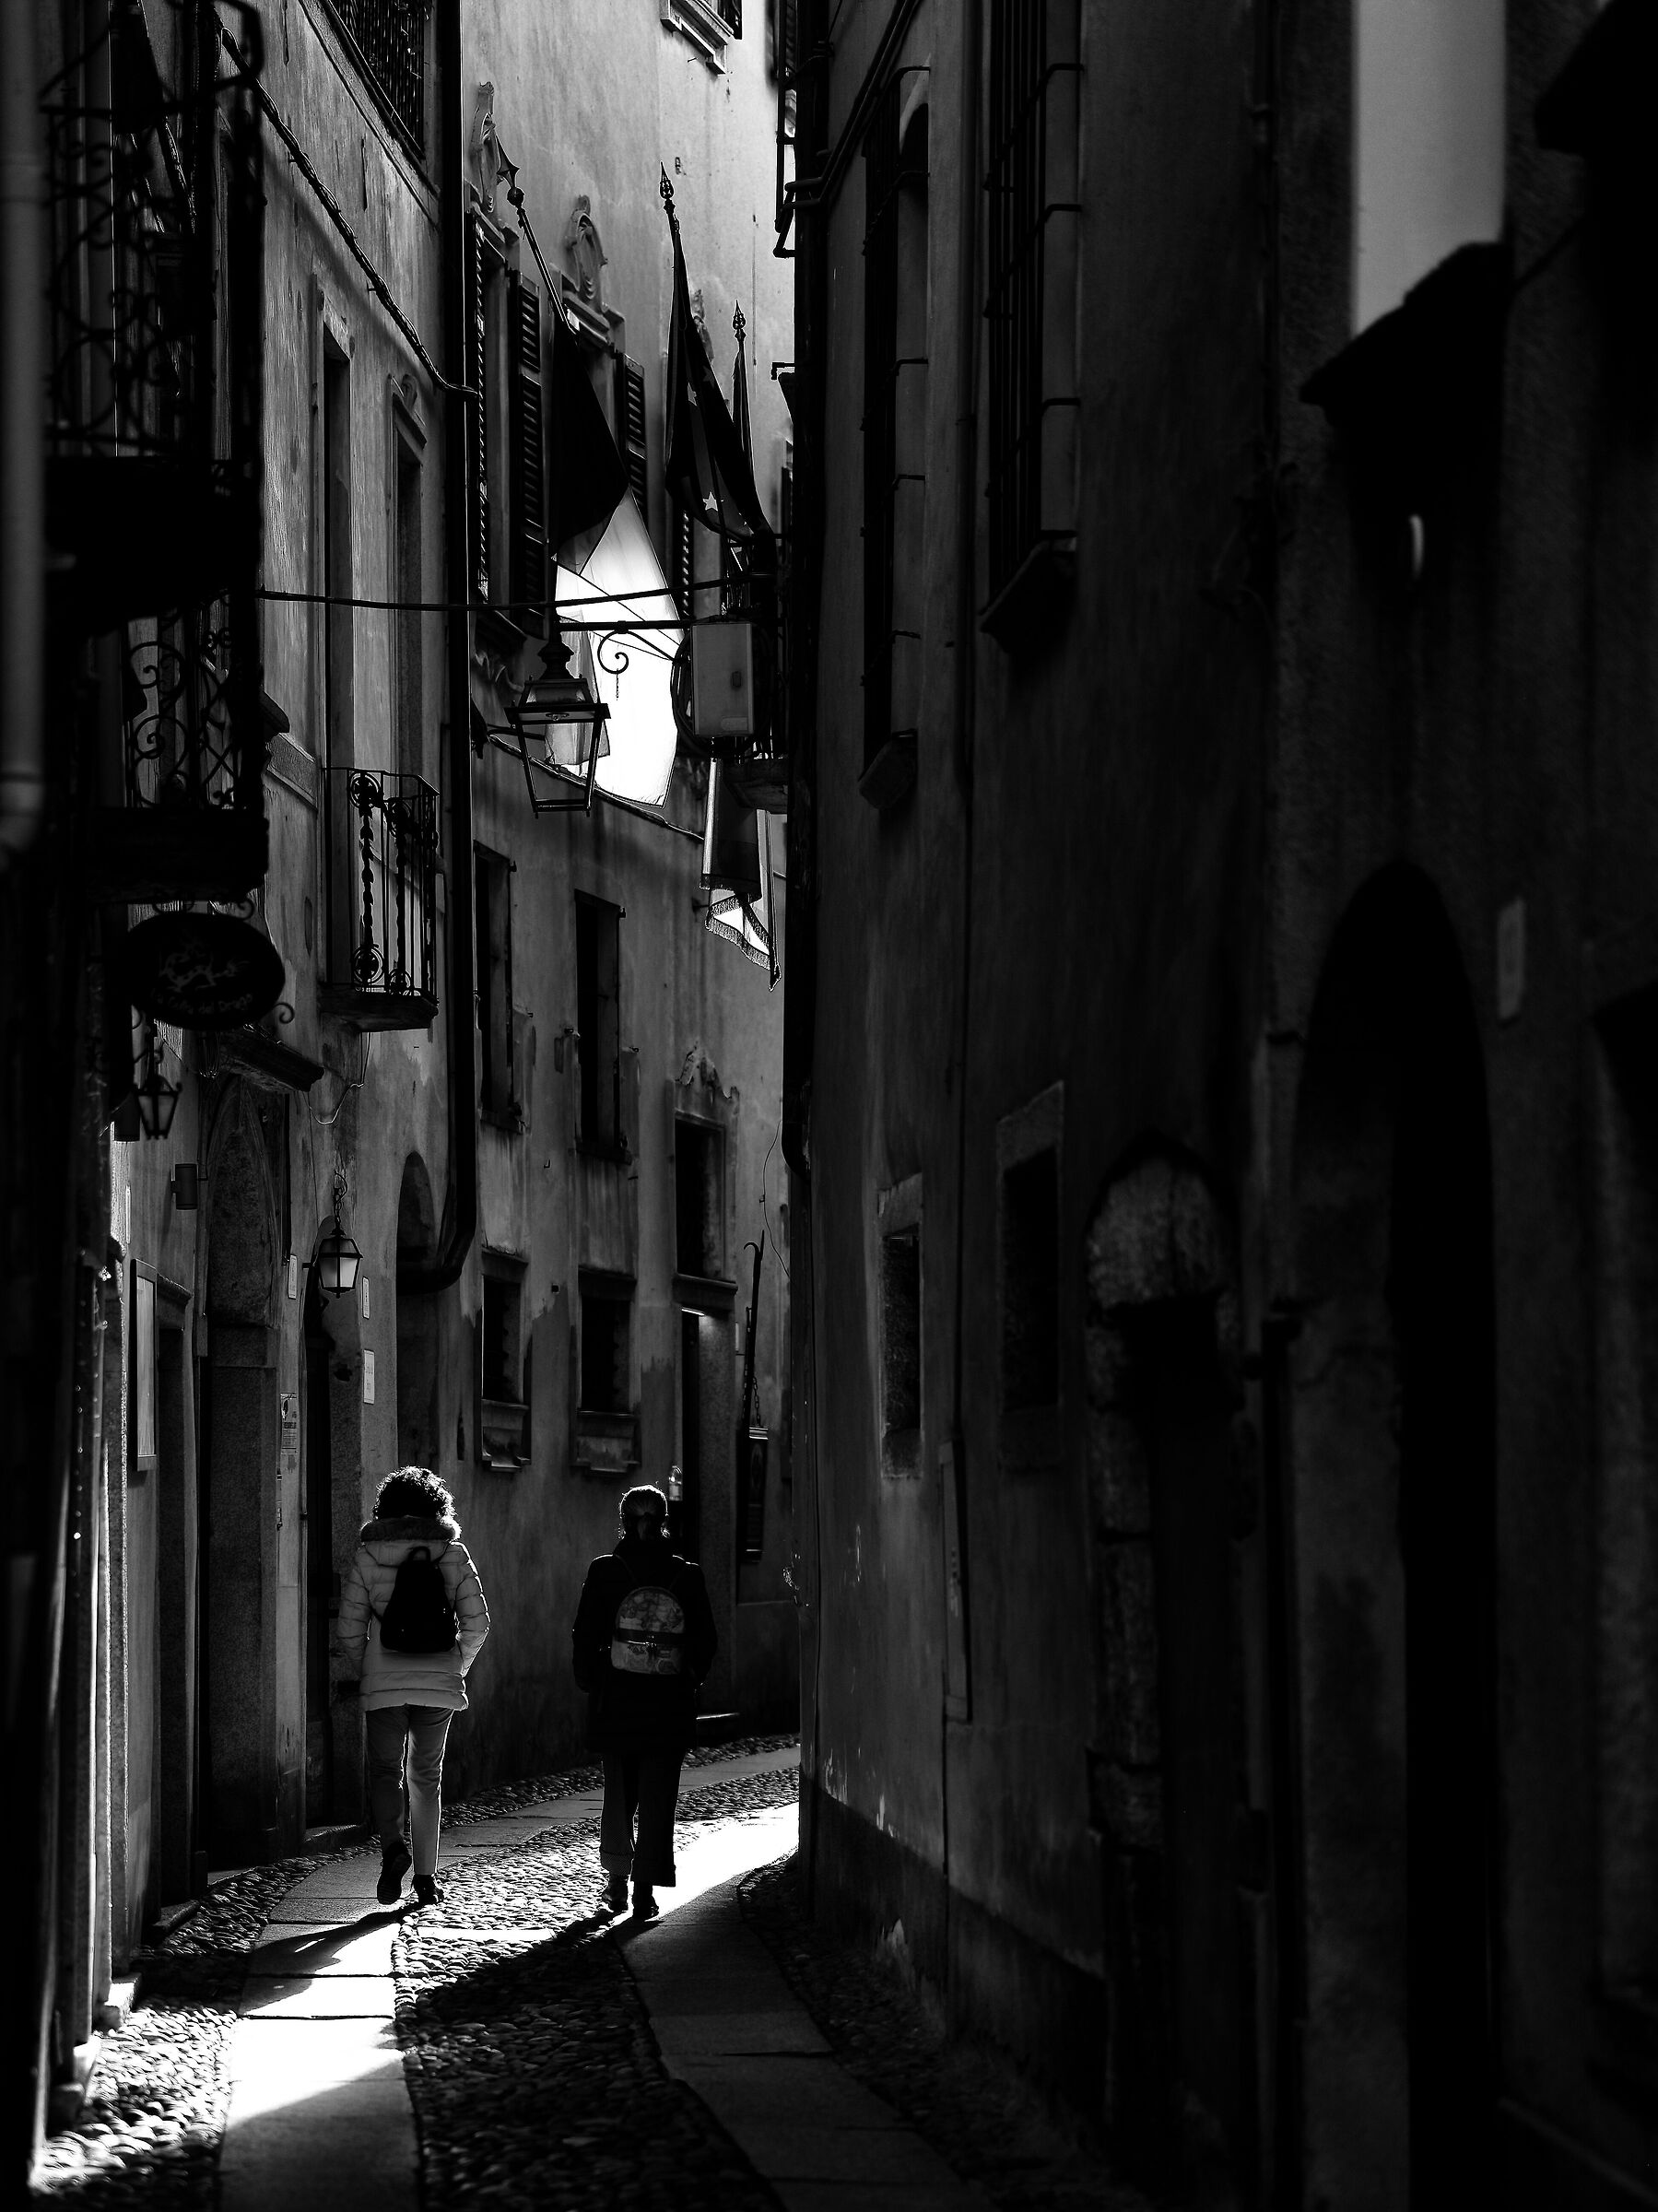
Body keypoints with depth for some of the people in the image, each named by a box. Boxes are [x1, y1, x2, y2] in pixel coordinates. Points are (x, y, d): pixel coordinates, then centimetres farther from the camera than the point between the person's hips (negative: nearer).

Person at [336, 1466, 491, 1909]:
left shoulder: (367, 1555, -2)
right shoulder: (453, 1553, 2)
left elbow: (350, 1630, -2)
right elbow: (477, 1622, 0)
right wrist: (459, 1667, 16)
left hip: (385, 1683, -2)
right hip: (439, 1681, 2)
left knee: (385, 1769, 10)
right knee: (427, 1776, 13)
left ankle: (393, 1843, -18)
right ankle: (425, 1876, 13)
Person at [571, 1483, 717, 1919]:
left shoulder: (604, 1571, -4)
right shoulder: (687, 1575, -1)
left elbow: (586, 1637, -4)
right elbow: (706, 1642, 2)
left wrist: (589, 1682, 9)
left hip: (615, 1702, 0)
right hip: (670, 1704, 0)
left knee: (619, 1790, 17)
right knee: (658, 1797, 4)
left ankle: (617, 1880, 19)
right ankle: (645, 1891, 0)